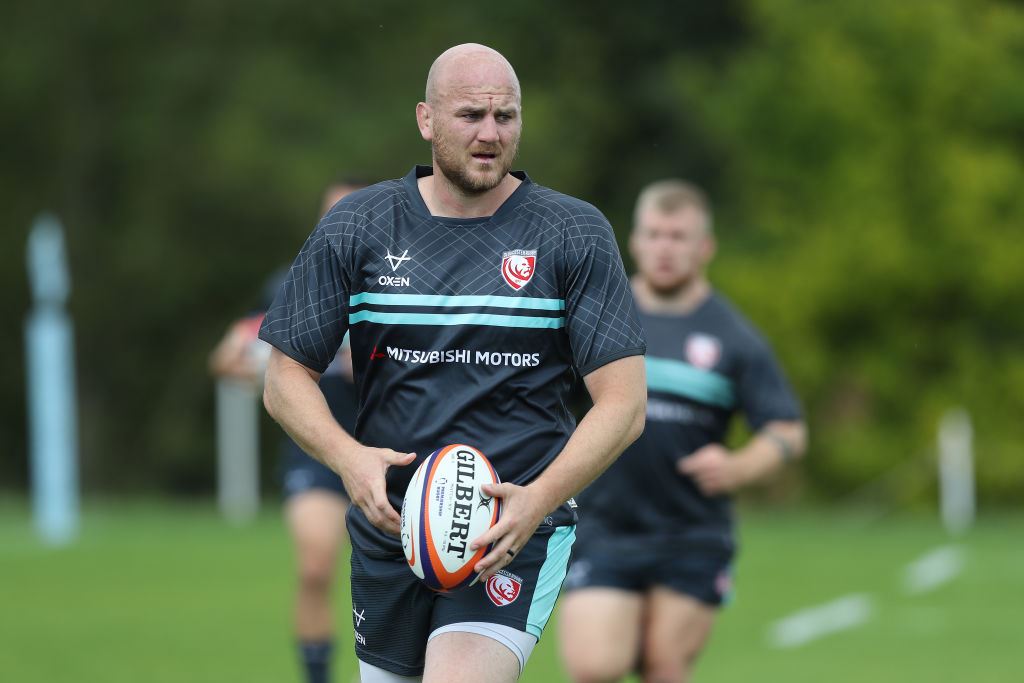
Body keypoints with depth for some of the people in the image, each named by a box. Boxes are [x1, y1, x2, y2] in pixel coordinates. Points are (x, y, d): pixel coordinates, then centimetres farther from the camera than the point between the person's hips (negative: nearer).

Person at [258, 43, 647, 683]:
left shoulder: (575, 234, -1)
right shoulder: (355, 228, 4)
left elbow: (623, 403, -5)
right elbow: (286, 377, 7)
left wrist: (538, 501, -20)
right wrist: (349, 458, -13)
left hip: (519, 531, -3)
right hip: (387, 528, 3)